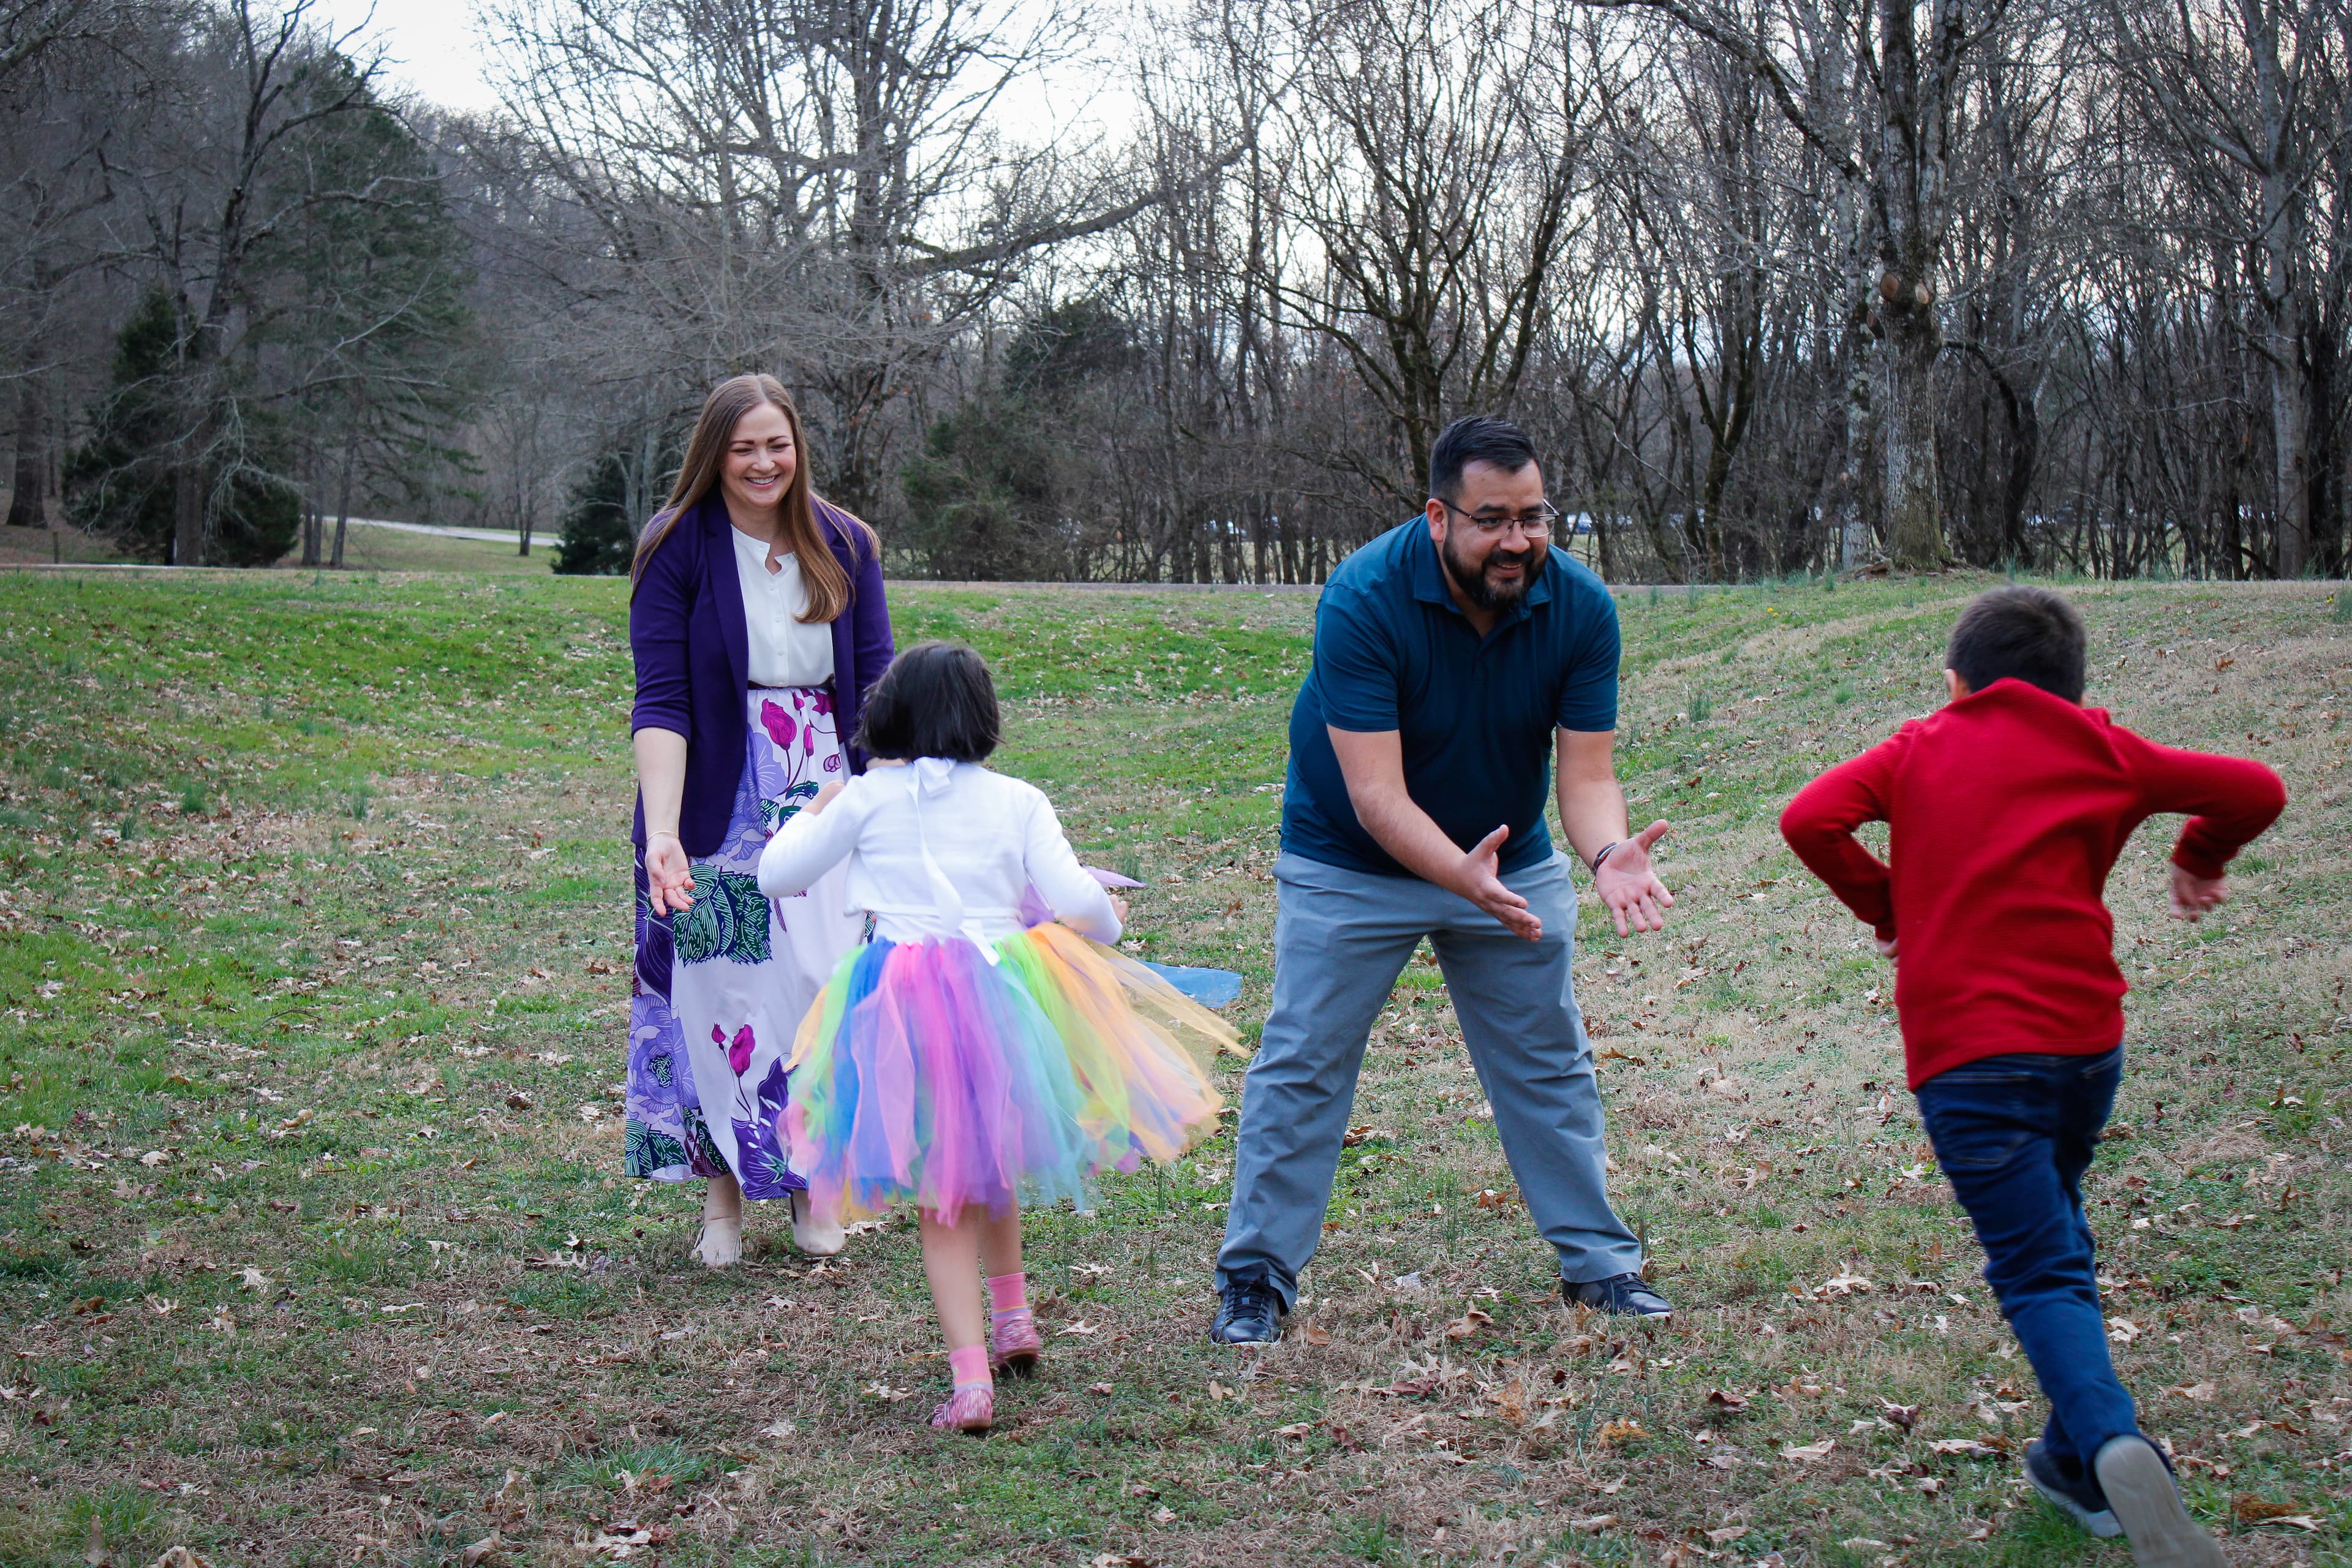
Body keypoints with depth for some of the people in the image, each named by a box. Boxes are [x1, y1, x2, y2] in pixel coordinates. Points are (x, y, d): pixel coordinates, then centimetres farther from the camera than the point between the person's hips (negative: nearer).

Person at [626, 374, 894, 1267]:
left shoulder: (844, 547, 4)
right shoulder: (678, 549, -7)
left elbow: (876, 690, 4)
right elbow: (661, 703, -12)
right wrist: (661, 834, -23)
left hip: (828, 805, 2)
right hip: (717, 810, -2)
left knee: (827, 991, -1)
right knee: (719, 992, 1)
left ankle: (812, 1187, 17)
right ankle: (723, 1196, 16)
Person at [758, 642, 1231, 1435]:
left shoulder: (865, 799, 3)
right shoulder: (1017, 801, 2)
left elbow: (776, 874, 10)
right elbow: (1076, 900, -5)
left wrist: (814, 811, 28)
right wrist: (1108, 918, 18)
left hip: (902, 1012, -1)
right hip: (1004, 995, 1)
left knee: (943, 1199, 6)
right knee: (990, 1165, 27)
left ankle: (971, 1379, -2)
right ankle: (1013, 1319, 38)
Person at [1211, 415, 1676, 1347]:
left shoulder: (1580, 607, -18)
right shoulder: (1363, 599, -30)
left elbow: (1586, 769, -17)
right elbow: (1376, 794, -34)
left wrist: (1608, 853, -40)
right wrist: (1463, 876, -51)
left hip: (1512, 860, 4)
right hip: (1350, 866, -3)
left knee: (1550, 1064, 10)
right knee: (1301, 1066, -2)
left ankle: (1598, 1263, 24)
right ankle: (1256, 1277, 10)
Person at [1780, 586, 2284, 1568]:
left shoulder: (1918, 750, 9)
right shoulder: (2099, 750, 10)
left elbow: (1809, 819, -6)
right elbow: (2254, 791, 7)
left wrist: (1883, 904, 8)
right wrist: (2201, 859, 26)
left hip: (1966, 1053, -3)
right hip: (2085, 1038, 3)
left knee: (2040, 1272, -7)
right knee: (2053, 1234, 24)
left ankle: (2113, 1448, -31)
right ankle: (2075, 1461, 26)